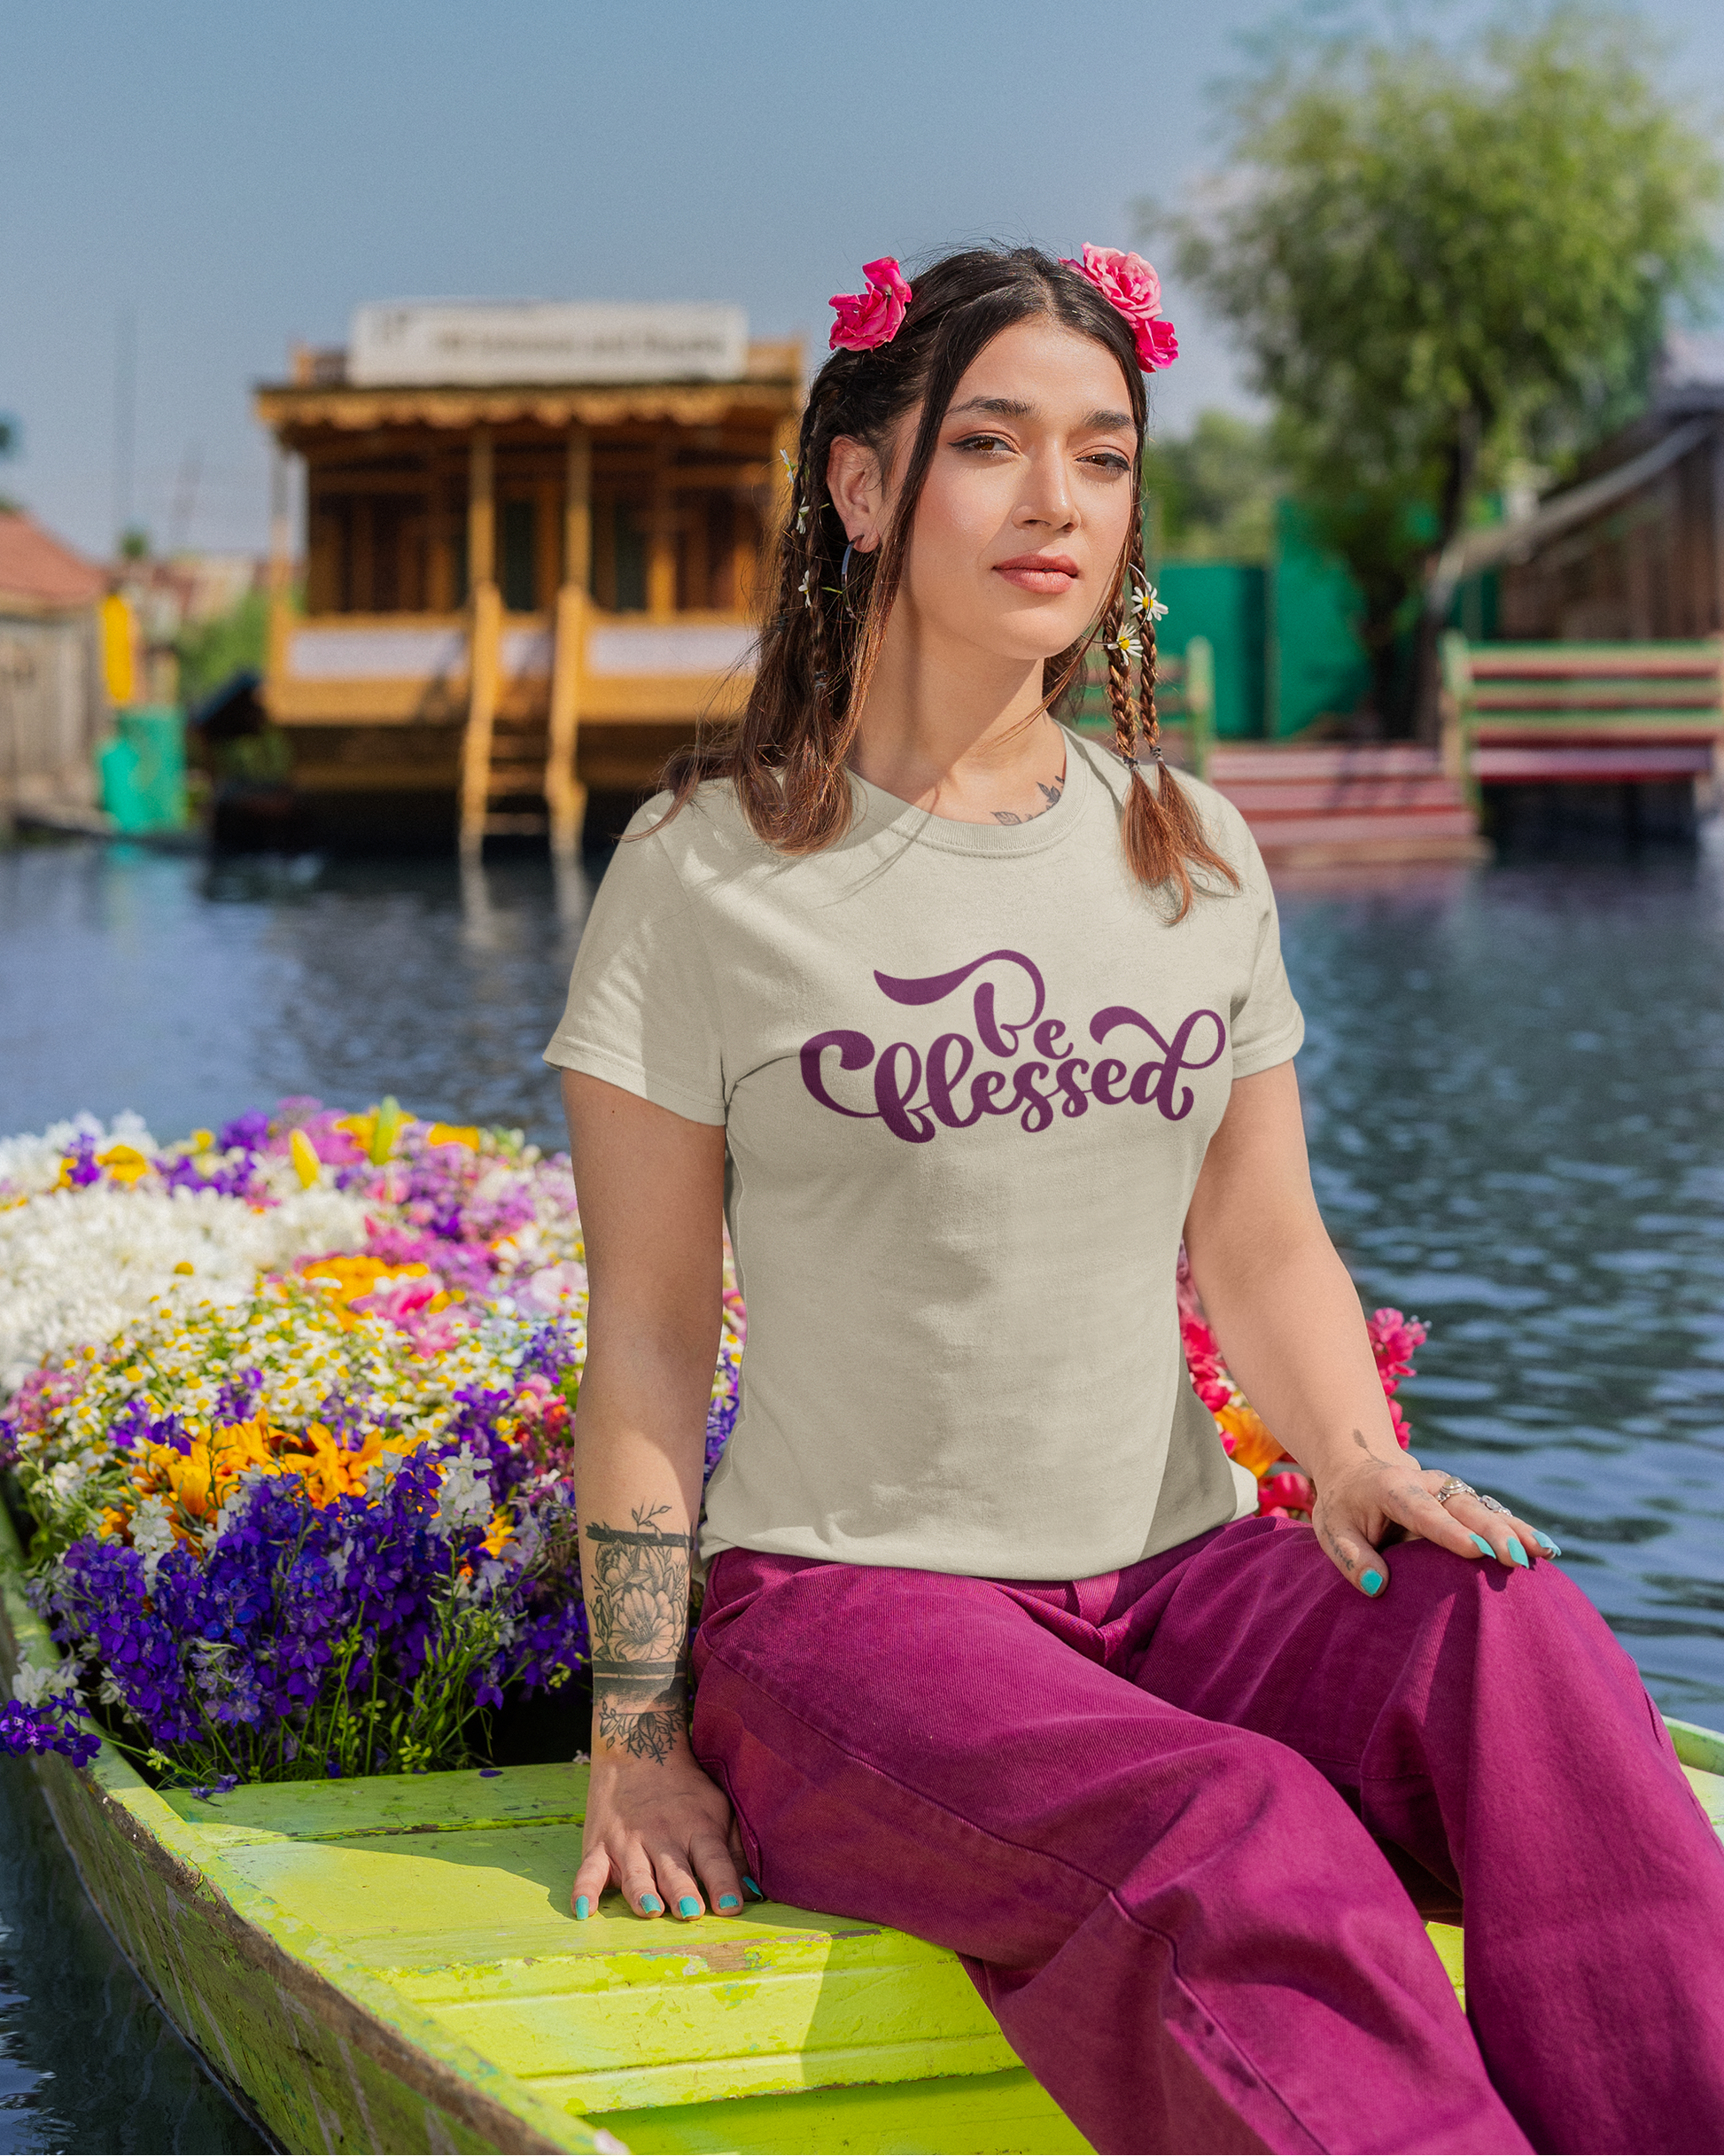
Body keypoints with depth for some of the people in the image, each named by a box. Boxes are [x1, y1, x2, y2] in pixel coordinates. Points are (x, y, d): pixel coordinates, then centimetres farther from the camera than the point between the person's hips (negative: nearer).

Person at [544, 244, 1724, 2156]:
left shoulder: (1194, 855, 11)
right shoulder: (712, 870, -3)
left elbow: (1262, 1242, 15)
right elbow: (649, 1333, -1)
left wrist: (1359, 1460, -7)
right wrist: (636, 1741, -4)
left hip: (1173, 1572, 4)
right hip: (851, 1598, -4)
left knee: (1516, 1636, -29)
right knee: (1247, 1852, -35)